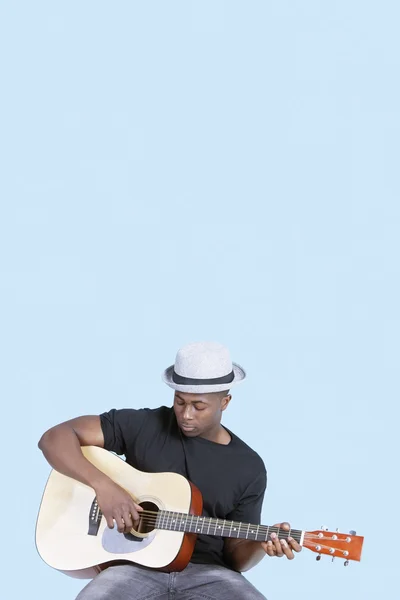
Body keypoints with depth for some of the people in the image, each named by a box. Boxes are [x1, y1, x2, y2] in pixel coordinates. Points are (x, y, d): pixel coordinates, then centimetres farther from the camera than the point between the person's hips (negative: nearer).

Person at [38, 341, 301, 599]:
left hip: (206, 573, 2)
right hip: (136, 565, -2)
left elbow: (234, 555, 9)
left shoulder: (249, 468, 5)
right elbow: (55, 438, -5)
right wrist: (103, 484, -19)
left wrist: (261, 544, -14)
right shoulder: (141, 426, -1)